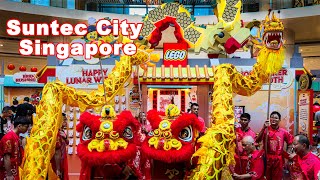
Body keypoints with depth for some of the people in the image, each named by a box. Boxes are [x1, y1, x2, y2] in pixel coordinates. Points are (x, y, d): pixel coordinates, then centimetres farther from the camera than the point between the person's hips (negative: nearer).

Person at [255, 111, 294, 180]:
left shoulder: (283, 132, 0)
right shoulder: (266, 130, -5)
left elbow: (291, 141, 12)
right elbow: (257, 140, -18)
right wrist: (264, 128, -25)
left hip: (278, 159, 2)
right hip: (267, 158, -2)